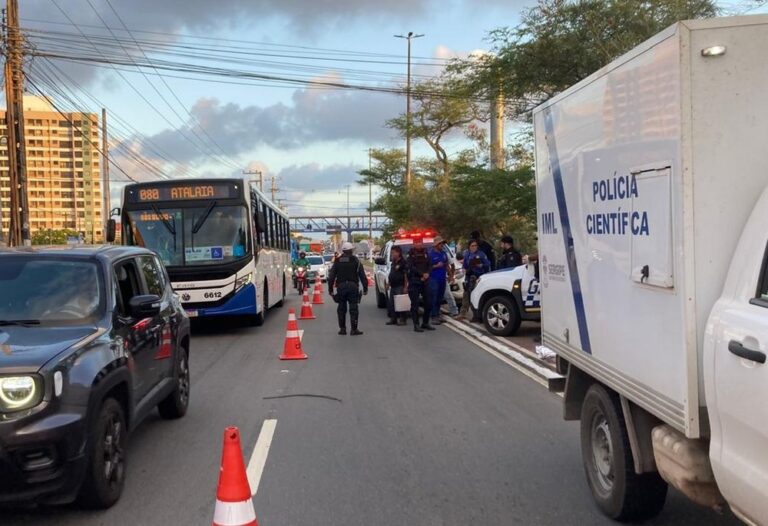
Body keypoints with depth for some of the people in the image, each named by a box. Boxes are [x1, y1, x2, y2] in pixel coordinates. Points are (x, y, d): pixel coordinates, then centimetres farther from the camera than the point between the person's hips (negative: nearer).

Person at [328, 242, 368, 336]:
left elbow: (331, 276, 8)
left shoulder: (337, 261, 8)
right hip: (353, 286, -2)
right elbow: (362, 276, -2)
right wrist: (365, 288, 4)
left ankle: (342, 328, 14)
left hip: (341, 286, 2)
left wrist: (330, 289, 13)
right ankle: (354, 329, -2)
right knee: (353, 308, 0)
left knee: (341, 308, 11)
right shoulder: (355, 261, 1)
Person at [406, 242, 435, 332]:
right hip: (414, 282, -5)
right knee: (415, 304, -3)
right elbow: (411, 267, -13)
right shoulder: (411, 254, -3)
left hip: (425, 281, 5)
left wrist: (427, 273, -10)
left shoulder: (425, 252, 11)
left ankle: (425, 323, 17)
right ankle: (416, 325, 1)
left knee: (428, 303, 5)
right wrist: (422, 274, -18)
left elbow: (429, 265, 9)